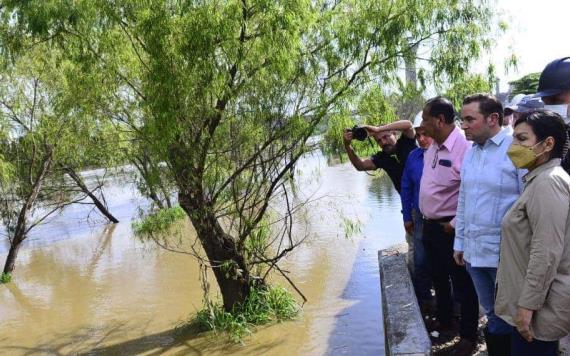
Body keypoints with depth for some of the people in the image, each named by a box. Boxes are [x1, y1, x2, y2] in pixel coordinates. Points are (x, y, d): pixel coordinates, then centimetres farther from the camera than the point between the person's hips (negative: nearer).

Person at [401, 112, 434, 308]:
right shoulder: (413, 156, 2)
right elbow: (406, 188, 11)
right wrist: (407, 217, 12)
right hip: (421, 219, 4)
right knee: (420, 263, 12)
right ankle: (423, 300, 31)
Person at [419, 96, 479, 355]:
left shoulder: (464, 148, -23)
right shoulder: (432, 147, 5)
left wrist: (455, 224, -19)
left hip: (450, 229, -9)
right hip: (429, 225, 9)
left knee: (462, 283, 8)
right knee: (438, 278, 24)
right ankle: (444, 321, 44)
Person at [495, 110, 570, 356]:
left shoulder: (548, 182, -19)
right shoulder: (540, 179, 12)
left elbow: (547, 252, -25)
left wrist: (527, 304, -21)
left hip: (539, 304, -10)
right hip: (534, 299, 10)